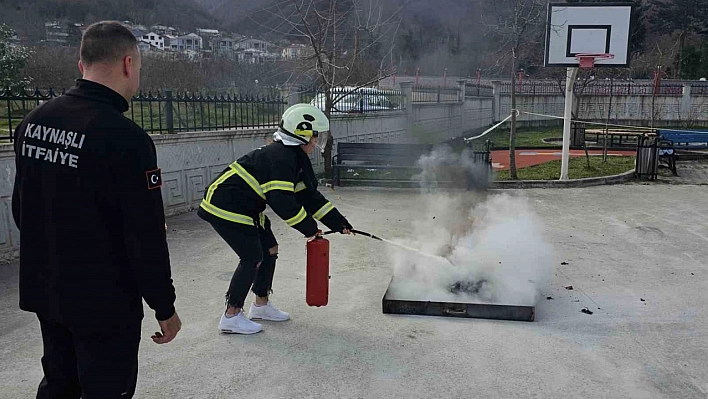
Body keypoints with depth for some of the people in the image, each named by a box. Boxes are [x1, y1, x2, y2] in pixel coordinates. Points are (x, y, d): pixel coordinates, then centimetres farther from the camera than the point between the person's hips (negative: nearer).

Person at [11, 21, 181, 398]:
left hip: (43, 291, 7)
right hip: (105, 303, -7)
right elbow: (146, 237, -22)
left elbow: (20, 207, 12)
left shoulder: (32, 122, 1)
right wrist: (165, 307, -11)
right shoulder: (126, 137, -23)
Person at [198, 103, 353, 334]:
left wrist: (337, 222, 8)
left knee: (269, 249, 13)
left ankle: (261, 305, 27)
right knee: (253, 258, -9)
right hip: (225, 207, -10)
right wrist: (308, 227, -18)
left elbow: (308, 195, 12)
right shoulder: (280, 156, -24)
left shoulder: (295, 158, 9)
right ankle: (231, 316, 3)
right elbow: (281, 201, -29)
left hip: (246, 207, 10)